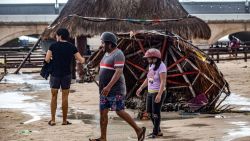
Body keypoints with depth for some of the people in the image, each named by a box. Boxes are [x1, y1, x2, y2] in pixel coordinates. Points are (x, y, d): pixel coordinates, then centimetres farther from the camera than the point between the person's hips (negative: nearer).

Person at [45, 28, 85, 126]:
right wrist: (83, 59, 22)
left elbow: (47, 59, -9)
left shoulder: (53, 46, -5)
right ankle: (64, 120, 10)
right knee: (65, 97, 6)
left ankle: (53, 120, 7)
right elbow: (81, 60, 0)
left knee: (54, 96, 8)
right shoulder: (72, 47, -1)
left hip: (55, 74, -1)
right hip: (66, 74, 1)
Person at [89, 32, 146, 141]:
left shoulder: (118, 54, -15)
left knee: (120, 112, -7)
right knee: (103, 112, 3)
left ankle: (138, 130, 7)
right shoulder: (107, 54, 14)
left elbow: (119, 72, -24)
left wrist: (109, 87, -30)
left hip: (116, 90, -9)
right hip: (106, 90, 9)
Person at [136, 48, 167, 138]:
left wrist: (159, 95, -32)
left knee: (156, 113, -3)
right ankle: (158, 131, 24)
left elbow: (163, 82, -25)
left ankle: (155, 133, 11)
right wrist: (141, 88, 15)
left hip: (158, 93, -9)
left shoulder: (161, 67, -20)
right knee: (149, 112, 12)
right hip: (151, 92, 9)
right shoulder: (152, 65, 6)